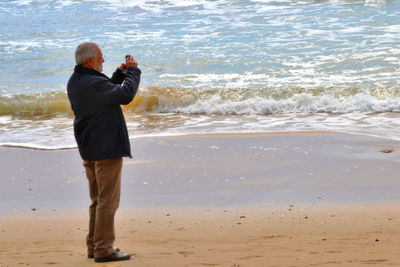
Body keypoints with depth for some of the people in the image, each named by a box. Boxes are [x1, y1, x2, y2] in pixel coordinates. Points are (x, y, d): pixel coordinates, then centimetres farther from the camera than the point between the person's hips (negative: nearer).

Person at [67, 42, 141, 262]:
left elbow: (108, 92, 21)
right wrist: (133, 71, -13)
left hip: (89, 150, 10)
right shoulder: (93, 83, -21)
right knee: (108, 200, -5)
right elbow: (126, 95, -27)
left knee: (98, 199, 18)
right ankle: (103, 250, -4)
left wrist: (120, 73, 11)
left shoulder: (75, 82, 10)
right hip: (106, 149, -10)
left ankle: (94, 245, 23)